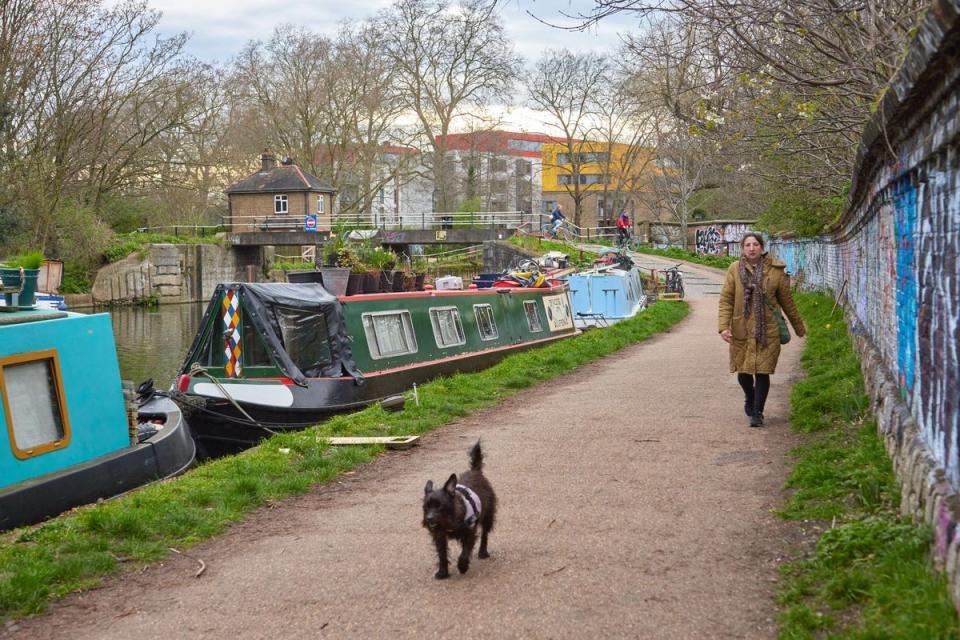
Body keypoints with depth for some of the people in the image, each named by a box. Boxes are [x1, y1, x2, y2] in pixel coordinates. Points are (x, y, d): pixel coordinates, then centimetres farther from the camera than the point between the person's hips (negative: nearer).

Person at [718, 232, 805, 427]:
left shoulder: (775, 271, 0)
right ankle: (750, 398, 40)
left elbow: (786, 301, 10)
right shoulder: (735, 269, 0)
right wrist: (724, 326, -12)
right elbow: (726, 299, 0)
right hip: (741, 331, 1)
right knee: (743, 371, 9)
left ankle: (757, 412, 7)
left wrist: (799, 327, 17)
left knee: (762, 371, -5)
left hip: (767, 331, -1)